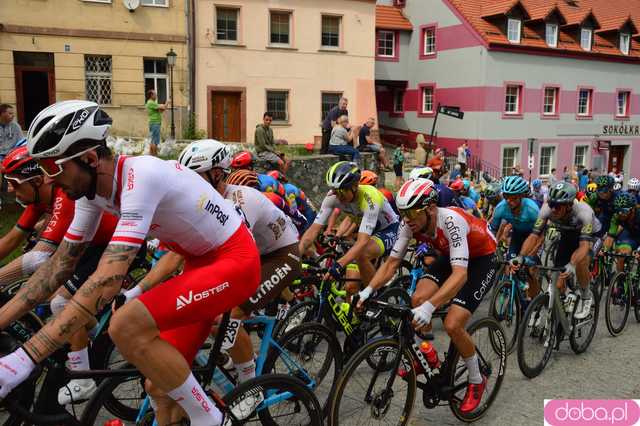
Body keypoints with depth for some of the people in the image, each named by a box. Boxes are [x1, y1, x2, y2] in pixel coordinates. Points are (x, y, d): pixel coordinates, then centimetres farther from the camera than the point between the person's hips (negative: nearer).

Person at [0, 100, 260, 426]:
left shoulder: (140, 177, -29)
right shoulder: (93, 188, -2)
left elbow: (107, 280, -36)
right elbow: (59, 264, 5)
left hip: (235, 262, -8)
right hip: (202, 262, 9)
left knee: (125, 326, -26)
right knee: (162, 385, 7)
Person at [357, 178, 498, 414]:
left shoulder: (451, 221, -38)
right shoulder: (410, 223, -19)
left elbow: (460, 274, -46)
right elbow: (391, 263, -14)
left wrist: (429, 307, -57)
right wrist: (368, 290, -29)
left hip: (482, 259, -6)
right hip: (450, 254, 6)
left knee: (452, 325, -18)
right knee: (417, 300, -17)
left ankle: (476, 381, 9)